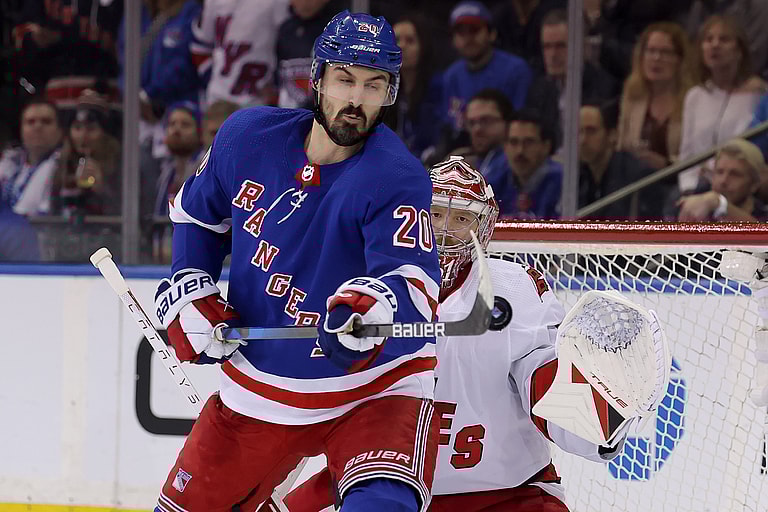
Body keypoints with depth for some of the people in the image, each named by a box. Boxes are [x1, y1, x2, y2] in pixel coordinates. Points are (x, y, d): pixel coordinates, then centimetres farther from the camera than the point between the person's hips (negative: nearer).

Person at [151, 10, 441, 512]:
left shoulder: (398, 179, -22)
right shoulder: (248, 137, -6)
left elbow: (416, 282, -36)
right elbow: (196, 212, 14)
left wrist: (378, 306, -58)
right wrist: (189, 294, 1)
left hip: (375, 389, -5)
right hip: (258, 386, 5)